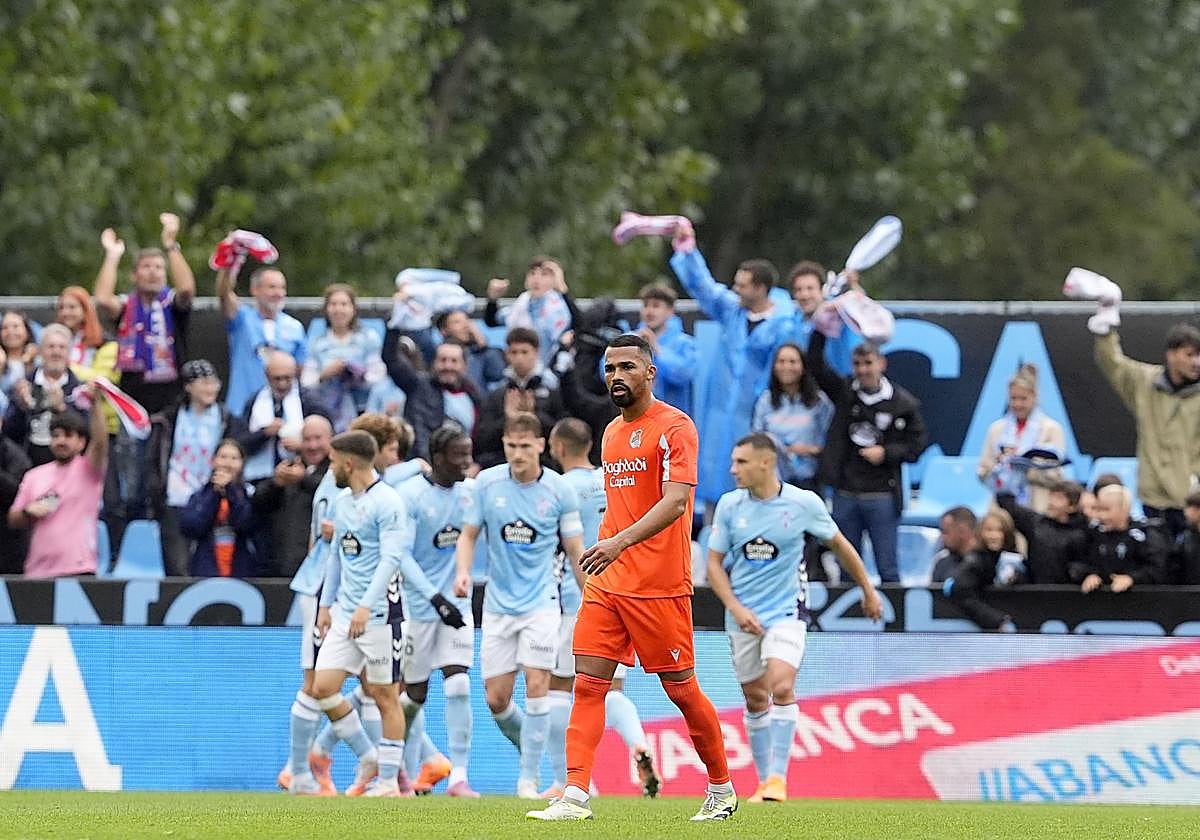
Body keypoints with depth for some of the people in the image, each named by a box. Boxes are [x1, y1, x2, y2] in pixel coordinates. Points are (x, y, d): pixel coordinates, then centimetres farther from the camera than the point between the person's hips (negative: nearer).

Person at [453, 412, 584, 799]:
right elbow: (468, 534, 7)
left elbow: (575, 550, 3)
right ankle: (529, 748, 30)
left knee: (536, 684, -14)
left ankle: (528, 778, -7)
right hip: (498, 604, 2)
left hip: (541, 603, -2)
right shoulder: (487, 483, -2)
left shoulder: (559, 490, -5)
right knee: (496, 698, 1)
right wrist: (463, 571, -12)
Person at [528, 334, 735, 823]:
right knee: (588, 684, -5)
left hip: (660, 585, -7)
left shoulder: (674, 427, -9)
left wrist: (620, 542, -32)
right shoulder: (612, 432, 16)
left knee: (680, 688, 2)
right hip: (606, 582, 7)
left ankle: (721, 791, 20)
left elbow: (675, 502, -21)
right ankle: (575, 796, -11)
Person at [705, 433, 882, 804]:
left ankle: (778, 777, -17)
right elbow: (714, 563, 3)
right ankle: (764, 781, 19)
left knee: (782, 688, -21)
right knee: (756, 699, 6)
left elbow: (838, 543, 8)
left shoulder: (803, 503, -8)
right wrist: (737, 608, -11)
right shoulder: (729, 505, -3)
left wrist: (868, 590, 17)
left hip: (786, 610, -3)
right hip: (744, 615, 3)